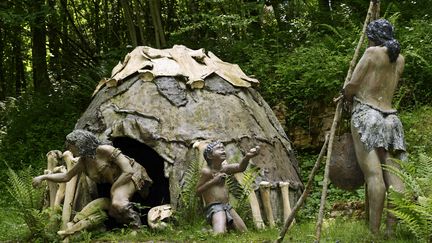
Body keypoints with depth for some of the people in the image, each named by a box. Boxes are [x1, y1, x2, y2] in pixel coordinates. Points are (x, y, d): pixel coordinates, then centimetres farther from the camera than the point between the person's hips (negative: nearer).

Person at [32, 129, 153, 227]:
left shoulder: (104, 150, -25)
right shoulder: (83, 162, -2)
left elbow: (128, 171, -25)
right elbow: (66, 176, 12)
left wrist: (113, 189, -19)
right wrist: (43, 177, 5)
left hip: (131, 174, -9)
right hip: (116, 181, 9)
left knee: (118, 203, -33)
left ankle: (137, 227, -19)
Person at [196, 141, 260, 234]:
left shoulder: (224, 168, 9)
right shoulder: (207, 171, -8)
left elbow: (240, 167, -11)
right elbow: (198, 190, -6)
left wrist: (247, 157, -32)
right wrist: (214, 180, -14)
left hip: (227, 207, 8)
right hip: (214, 207, -8)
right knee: (219, 235, -31)